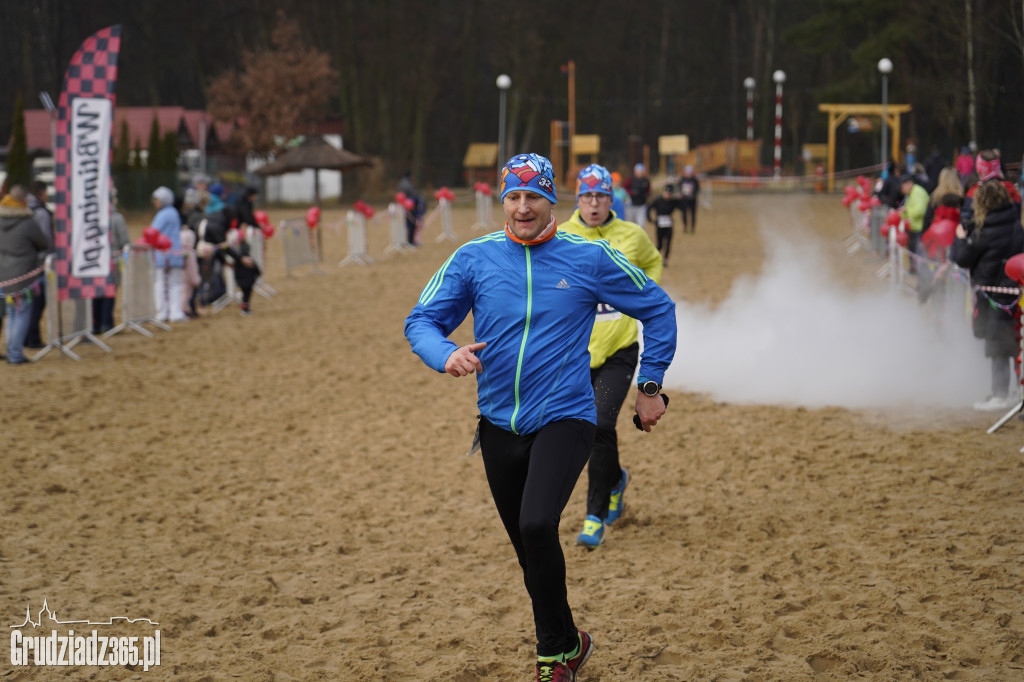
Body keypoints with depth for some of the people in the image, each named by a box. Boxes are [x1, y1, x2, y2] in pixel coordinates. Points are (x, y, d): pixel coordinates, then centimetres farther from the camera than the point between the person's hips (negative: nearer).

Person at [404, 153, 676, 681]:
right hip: (499, 424, 4)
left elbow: (657, 309, 8)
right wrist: (446, 355, -19)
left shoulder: (590, 258, -4)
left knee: (537, 525, -25)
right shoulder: (474, 258, 1)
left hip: (563, 418, -4)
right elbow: (421, 320, 2)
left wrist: (650, 385, 6)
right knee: (529, 548, 11)